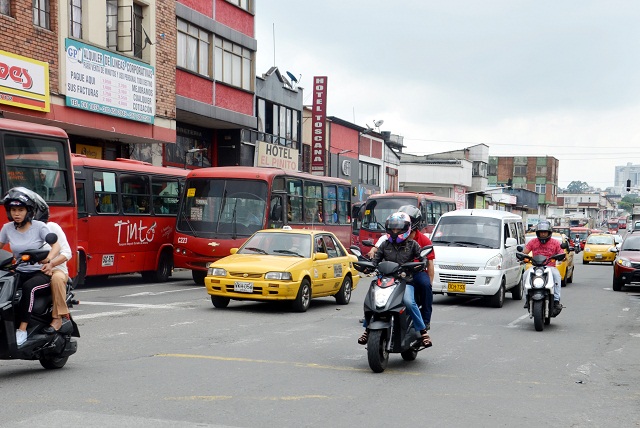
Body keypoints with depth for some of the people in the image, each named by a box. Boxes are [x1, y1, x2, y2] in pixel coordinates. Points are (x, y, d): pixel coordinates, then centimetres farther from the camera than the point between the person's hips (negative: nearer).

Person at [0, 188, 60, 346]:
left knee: (28, 287, -35)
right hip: (19, 273, 4)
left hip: (40, 273, -4)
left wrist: (48, 257, -34)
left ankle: (22, 330, -33)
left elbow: (56, 245, -13)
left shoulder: (39, 226, -4)